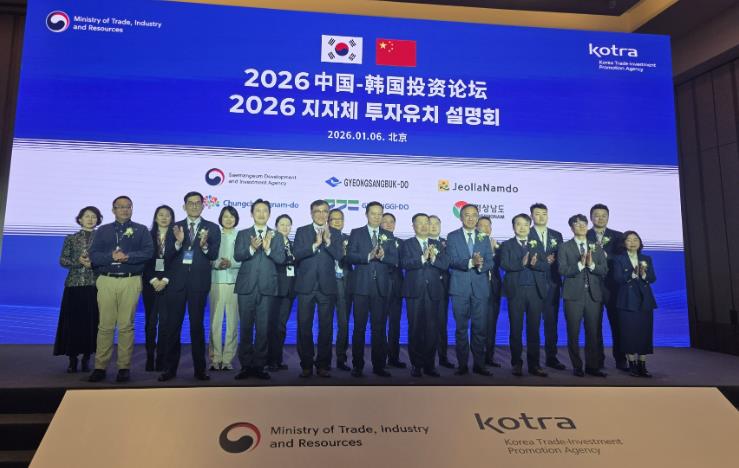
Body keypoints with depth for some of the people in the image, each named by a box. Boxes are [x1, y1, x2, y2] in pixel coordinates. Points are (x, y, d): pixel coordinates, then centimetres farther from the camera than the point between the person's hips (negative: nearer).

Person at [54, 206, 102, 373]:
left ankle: (86, 358, 11)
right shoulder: (71, 239, 10)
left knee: (91, 321, 0)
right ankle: (72, 358, 10)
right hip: (74, 284, 1)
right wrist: (78, 261, -11)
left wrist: (94, 262, -13)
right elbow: (62, 260, 6)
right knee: (72, 320, 0)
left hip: (94, 284, -1)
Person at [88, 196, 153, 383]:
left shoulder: (141, 230, 11)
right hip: (106, 281, 2)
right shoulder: (103, 230, 17)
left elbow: (148, 252, -3)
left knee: (126, 326, 0)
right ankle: (100, 367, 10)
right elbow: (93, 255, 5)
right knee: (105, 325, 2)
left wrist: (127, 257, -15)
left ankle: (124, 367, 6)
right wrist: (111, 257, -12)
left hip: (130, 282, -1)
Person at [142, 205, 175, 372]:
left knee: (165, 321, -4)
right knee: (150, 321, 4)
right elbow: (145, 261, 4)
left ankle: (161, 359, 2)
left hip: (168, 284, -1)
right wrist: (153, 280, -8)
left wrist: (165, 280, -11)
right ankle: (150, 357, 11)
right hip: (151, 283, 2)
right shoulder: (148, 236, 9)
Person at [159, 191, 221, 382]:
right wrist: (178, 242, -18)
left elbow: (214, 255, -5)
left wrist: (204, 245, -25)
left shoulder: (212, 228, 4)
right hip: (177, 282, 2)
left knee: (197, 325, 5)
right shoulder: (175, 227, 8)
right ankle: (170, 368, 17)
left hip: (199, 282, -1)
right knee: (173, 326, 6)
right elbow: (167, 257, 0)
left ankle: (199, 369, 13)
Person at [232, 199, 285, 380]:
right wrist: (252, 248, -21)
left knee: (263, 328, 3)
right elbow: (237, 256, -5)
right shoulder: (243, 234, 9)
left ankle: (259, 366, 12)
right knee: (246, 327, 5)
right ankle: (246, 365, 15)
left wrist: (268, 248, -18)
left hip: (267, 287, 0)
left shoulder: (277, 236, 9)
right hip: (246, 286, 0)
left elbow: (281, 259, -2)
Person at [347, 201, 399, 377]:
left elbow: (394, 261, 5)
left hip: (381, 287, 2)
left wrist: (382, 256, -14)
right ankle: (357, 365, 12)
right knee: (359, 327, 2)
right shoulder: (356, 233, 7)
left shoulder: (388, 236, 13)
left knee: (379, 328, 5)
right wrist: (369, 256, -18)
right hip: (361, 286, -2)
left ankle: (379, 366, 14)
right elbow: (350, 256, -5)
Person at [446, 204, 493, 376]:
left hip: (480, 288, 2)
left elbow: (490, 262, 5)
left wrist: (480, 265, -17)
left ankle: (479, 364, 14)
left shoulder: (484, 238, 13)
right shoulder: (452, 237, 4)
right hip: (460, 288, -2)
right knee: (461, 328, 4)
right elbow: (452, 261, -8)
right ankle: (462, 365, 13)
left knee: (480, 328, 4)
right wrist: (471, 262, -22)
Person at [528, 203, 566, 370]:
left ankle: (551, 357, 14)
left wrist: (552, 260, -8)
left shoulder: (557, 235, 14)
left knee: (552, 321, 6)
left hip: (552, 283, 4)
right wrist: (544, 261, -16)